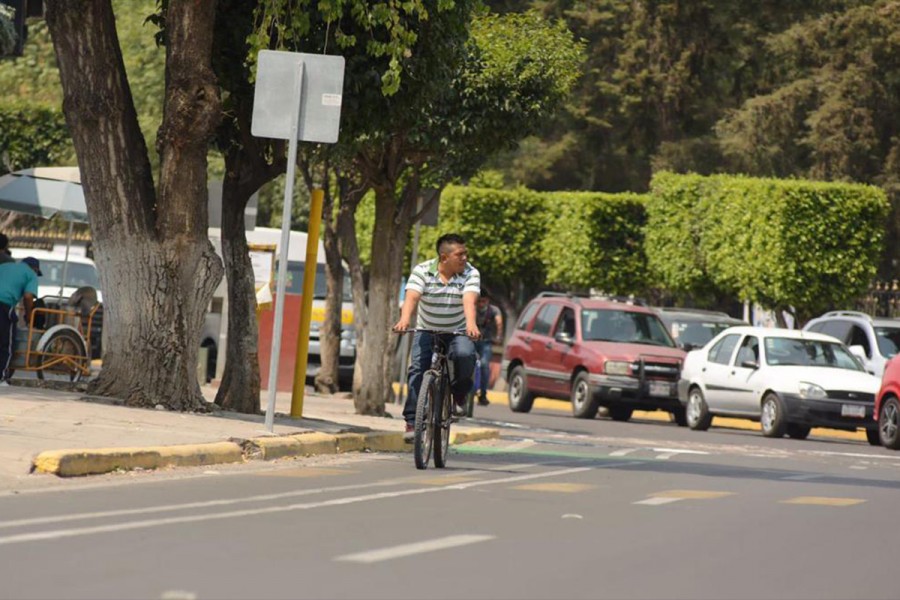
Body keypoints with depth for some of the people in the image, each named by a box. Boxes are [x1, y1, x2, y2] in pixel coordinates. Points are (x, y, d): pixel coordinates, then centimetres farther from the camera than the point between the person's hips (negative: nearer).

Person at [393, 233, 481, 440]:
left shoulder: (470, 274, -13)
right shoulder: (422, 271, -14)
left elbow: (469, 301, -29)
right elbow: (411, 297, -29)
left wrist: (471, 324, -50)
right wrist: (404, 319, -50)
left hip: (457, 331, 0)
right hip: (427, 330, 0)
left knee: (465, 355, -31)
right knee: (417, 370, -17)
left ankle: (459, 394, -2)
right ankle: (412, 421, -11)